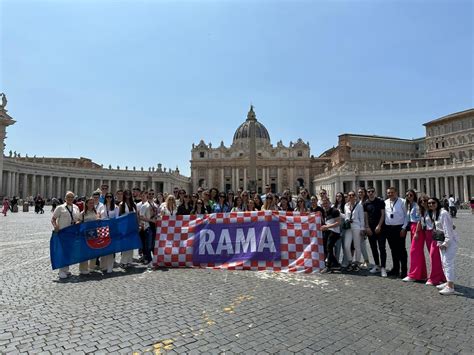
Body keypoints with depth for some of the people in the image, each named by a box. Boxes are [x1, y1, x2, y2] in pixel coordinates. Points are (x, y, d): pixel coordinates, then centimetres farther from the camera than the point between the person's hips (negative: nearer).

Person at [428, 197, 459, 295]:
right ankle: (449, 282, 27)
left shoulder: (443, 213, -18)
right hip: (441, 241, 9)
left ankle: (450, 287, -5)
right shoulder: (433, 214, 9)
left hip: (449, 240, -9)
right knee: (444, 262, 15)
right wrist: (439, 242, 11)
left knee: (447, 262, -9)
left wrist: (446, 243, -21)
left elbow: (448, 229, -20)